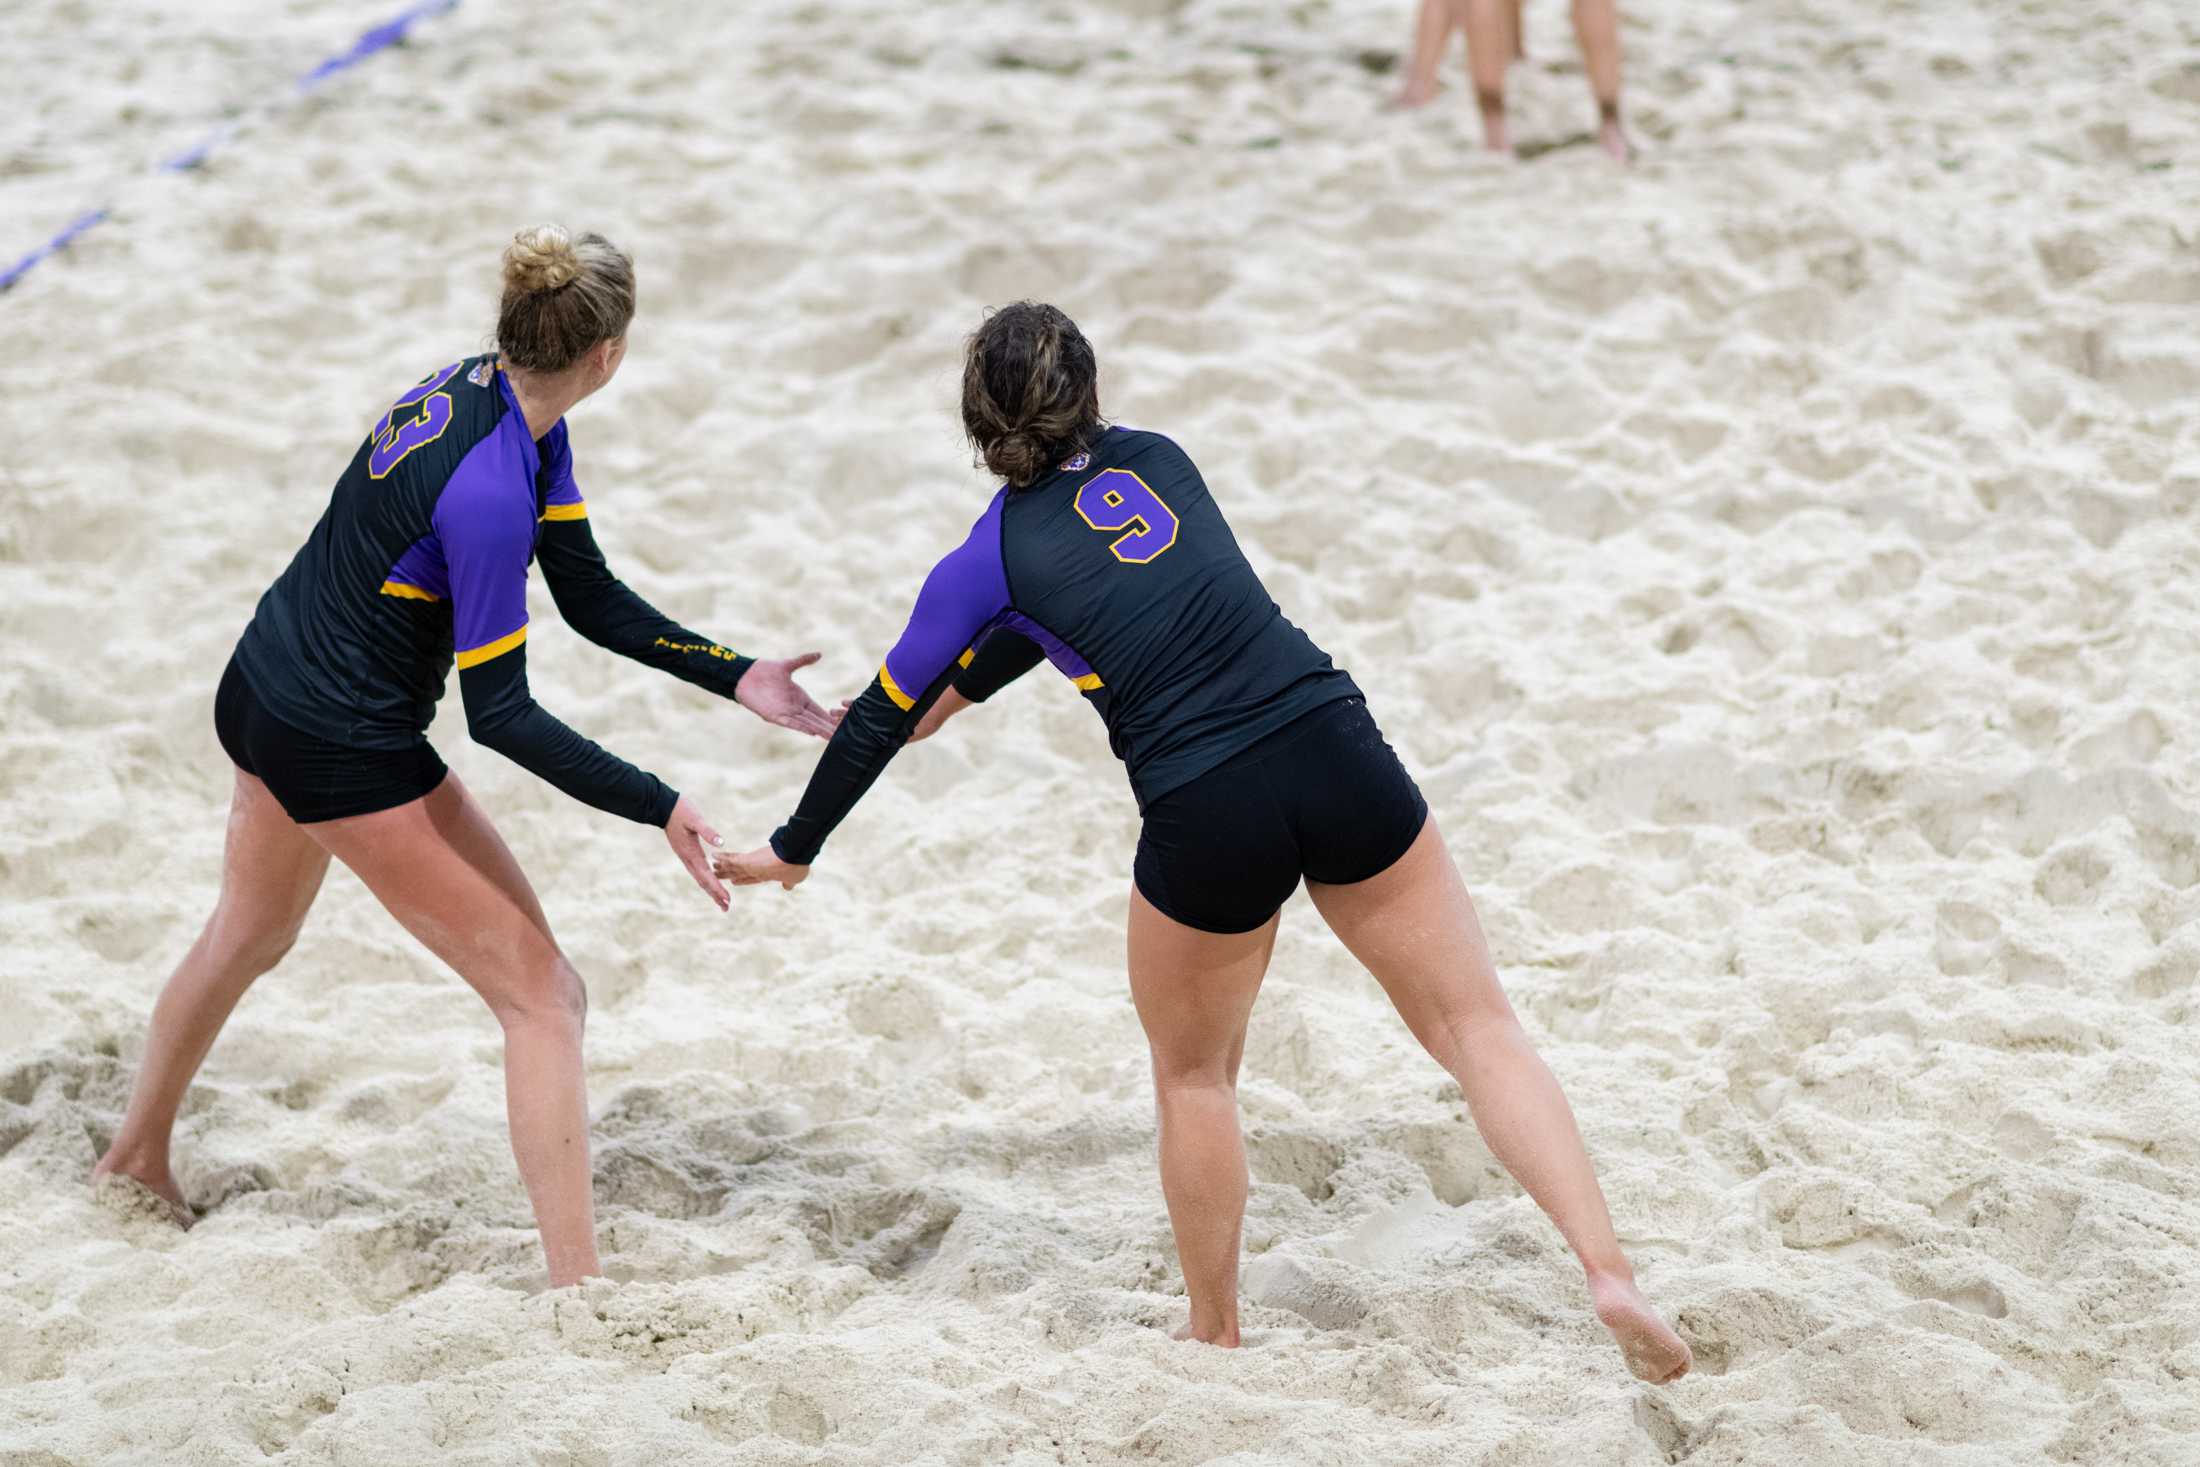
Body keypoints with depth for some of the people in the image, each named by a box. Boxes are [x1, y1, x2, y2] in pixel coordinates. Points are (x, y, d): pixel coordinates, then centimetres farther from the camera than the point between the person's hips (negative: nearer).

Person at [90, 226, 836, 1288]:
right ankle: (578, 1291, -8)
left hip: (262, 695, 10)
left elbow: (590, 597, 3)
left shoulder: (485, 393, -2)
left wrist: (735, 677, -3)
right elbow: (501, 715, -25)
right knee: (542, 995, -6)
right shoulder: (487, 491, -30)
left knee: (250, 932, 33)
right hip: (347, 748, -10)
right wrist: (660, 808, -25)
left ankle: (135, 1160, 54)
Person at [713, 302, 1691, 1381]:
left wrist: (793, 849, 32)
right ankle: (1610, 1273, -6)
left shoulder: (986, 563, 6)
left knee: (1193, 1077, 22)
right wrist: (963, 685, 47)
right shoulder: (1155, 461, 17)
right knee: (1476, 1026, 7)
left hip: (1207, 817, -3)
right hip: (1336, 750, 3)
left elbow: (881, 718, 17)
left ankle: (1215, 1338, 31)